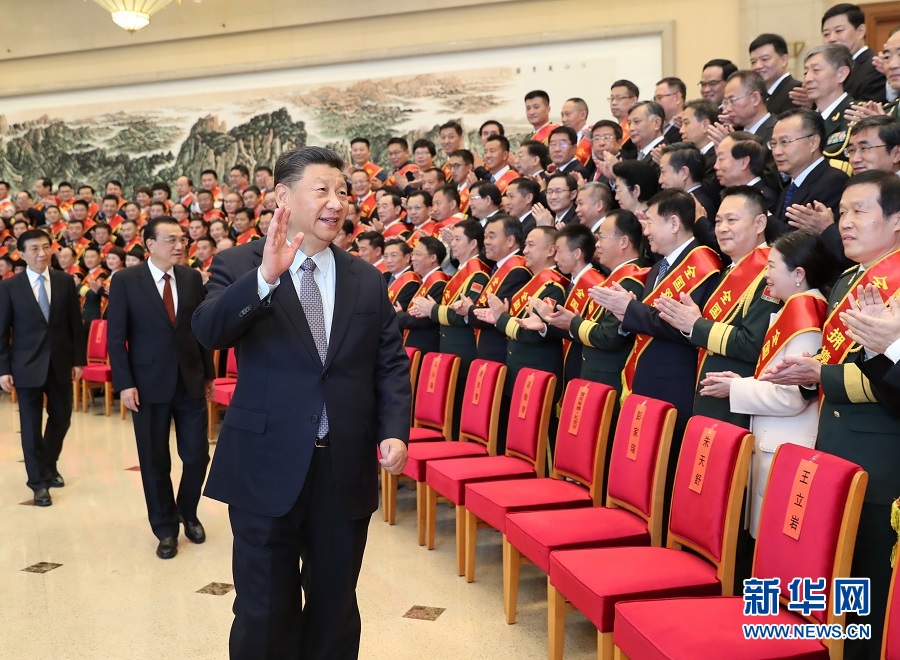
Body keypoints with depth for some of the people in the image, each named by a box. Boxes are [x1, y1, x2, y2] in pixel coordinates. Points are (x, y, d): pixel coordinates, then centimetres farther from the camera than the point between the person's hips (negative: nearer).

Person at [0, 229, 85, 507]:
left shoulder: (65, 281, 1)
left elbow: (76, 324, 3)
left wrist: (78, 359, 1)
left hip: (61, 362, 2)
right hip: (27, 365, -2)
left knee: (61, 418, 13)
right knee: (31, 425, 4)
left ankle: (49, 466, 37)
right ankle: (38, 481, 17)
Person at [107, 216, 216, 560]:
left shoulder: (192, 278, 3)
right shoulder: (125, 281, -5)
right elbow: (116, 337, -5)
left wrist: (209, 374, 8)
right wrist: (124, 384, -11)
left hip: (191, 381, 2)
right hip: (149, 384, -2)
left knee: (197, 456, 6)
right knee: (155, 463, 8)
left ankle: (188, 513, 32)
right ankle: (166, 528, 25)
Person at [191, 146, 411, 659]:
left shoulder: (368, 281, 8)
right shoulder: (240, 267, -3)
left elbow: (391, 364, 6)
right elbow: (209, 331, -20)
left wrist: (395, 430, -9)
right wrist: (265, 276, -35)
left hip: (346, 469, 3)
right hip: (268, 468, -3)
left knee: (336, 606, 17)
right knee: (265, 614, 10)